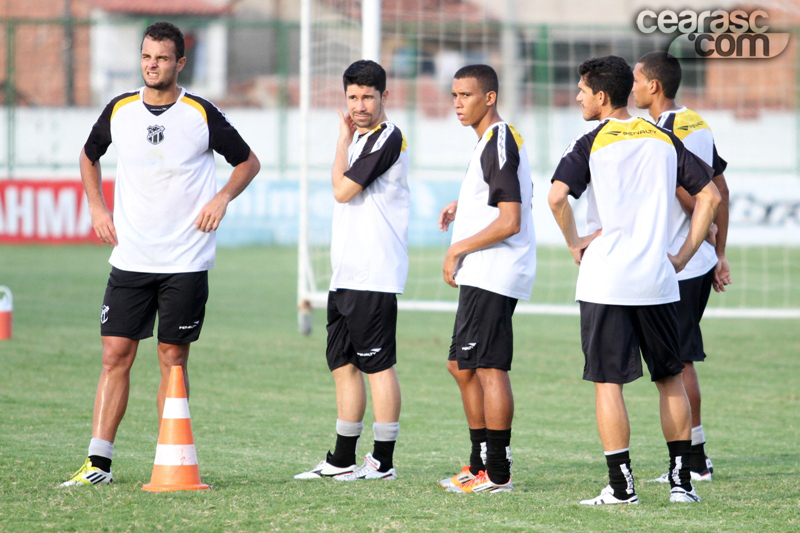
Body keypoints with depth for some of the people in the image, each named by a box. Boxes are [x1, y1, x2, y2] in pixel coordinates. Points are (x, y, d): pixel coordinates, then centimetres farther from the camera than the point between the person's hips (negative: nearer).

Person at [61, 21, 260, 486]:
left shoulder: (202, 115, -4)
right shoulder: (119, 111, 5)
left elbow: (248, 162, 8)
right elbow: (90, 156, 23)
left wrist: (223, 197, -9)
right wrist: (97, 207, 10)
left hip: (186, 262, -2)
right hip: (130, 258, 2)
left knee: (174, 359, 1)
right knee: (116, 354, -3)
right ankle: (98, 462, -3)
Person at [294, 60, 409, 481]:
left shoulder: (388, 138, -10)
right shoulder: (360, 138, 20)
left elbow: (343, 190, -13)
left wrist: (343, 140, -4)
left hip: (374, 275, -10)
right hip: (346, 273, 10)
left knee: (378, 365, -7)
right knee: (343, 364, 12)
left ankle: (383, 462, -4)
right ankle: (342, 460, 18)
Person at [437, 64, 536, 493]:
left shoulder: (499, 144, -16)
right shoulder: (492, 141, 17)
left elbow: (509, 222, -21)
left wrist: (457, 249, -14)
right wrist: (463, 207, 19)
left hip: (493, 276, -11)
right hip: (481, 276, 11)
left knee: (489, 368, -9)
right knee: (461, 366, 16)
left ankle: (497, 473, -6)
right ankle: (480, 463, 22)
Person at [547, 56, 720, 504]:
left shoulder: (593, 144, -4)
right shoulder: (664, 140, 9)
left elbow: (557, 196, -18)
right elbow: (710, 195, 6)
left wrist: (574, 243, -2)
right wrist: (685, 255, 10)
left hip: (605, 282, -4)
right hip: (658, 280, 4)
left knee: (608, 383, 1)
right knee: (671, 378, 15)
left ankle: (621, 485, -2)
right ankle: (682, 480, 15)